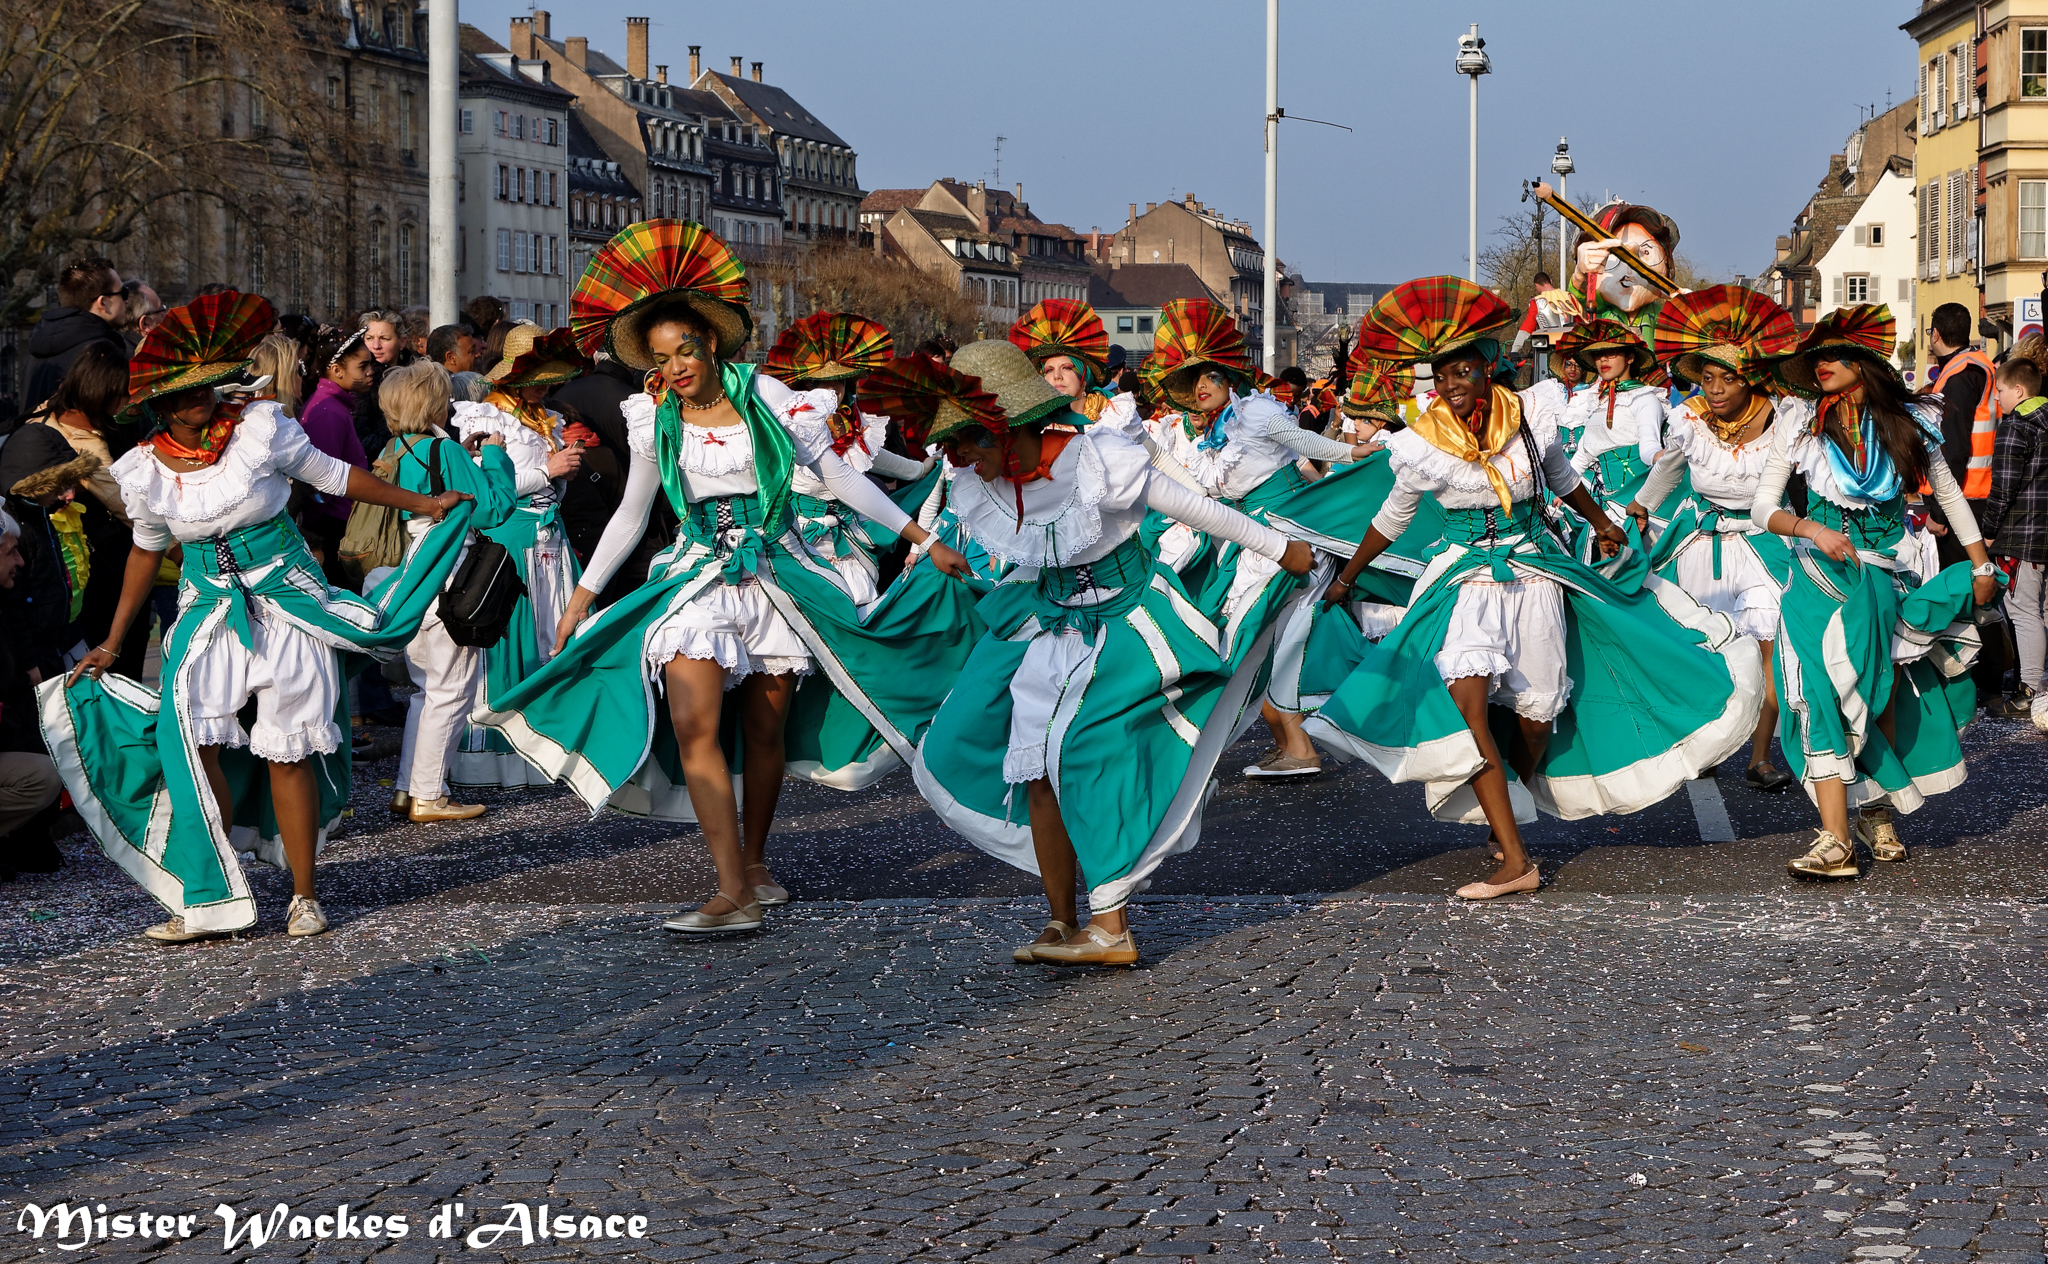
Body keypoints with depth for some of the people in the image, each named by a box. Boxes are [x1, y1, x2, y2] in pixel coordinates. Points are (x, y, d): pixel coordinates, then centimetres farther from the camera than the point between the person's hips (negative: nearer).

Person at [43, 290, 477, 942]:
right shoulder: (144, 471, 0)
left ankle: (305, 895, 9)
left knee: (288, 750, -3)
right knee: (196, 732, -17)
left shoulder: (259, 428, -9)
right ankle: (211, 897, -12)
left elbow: (336, 476, 5)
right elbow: (146, 551, 16)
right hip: (212, 610, 2)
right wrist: (111, 643, 20)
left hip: (287, 597, -2)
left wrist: (421, 503, 13)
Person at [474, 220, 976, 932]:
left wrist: (923, 540, 2)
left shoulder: (766, 397, -3)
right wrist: (583, 597, 14)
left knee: (764, 732, 6)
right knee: (694, 725, -19)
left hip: (775, 573, 0)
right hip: (699, 575, 0)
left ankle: (755, 863, 26)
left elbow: (838, 476, 2)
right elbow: (631, 514, 14)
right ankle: (734, 895, -22)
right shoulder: (654, 420, 2)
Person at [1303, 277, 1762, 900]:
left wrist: (1601, 524, 34)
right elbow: (1392, 519, 10)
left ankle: (1511, 813, 35)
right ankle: (1514, 859, -26)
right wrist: (1346, 579, 19)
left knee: (1535, 724, 3)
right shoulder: (1423, 446, -6)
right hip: (1466, 582, -2)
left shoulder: (1528, 424, -4)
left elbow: (1563, 480, 17)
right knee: (1465, 703, -25)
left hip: (1535, 575, 2)